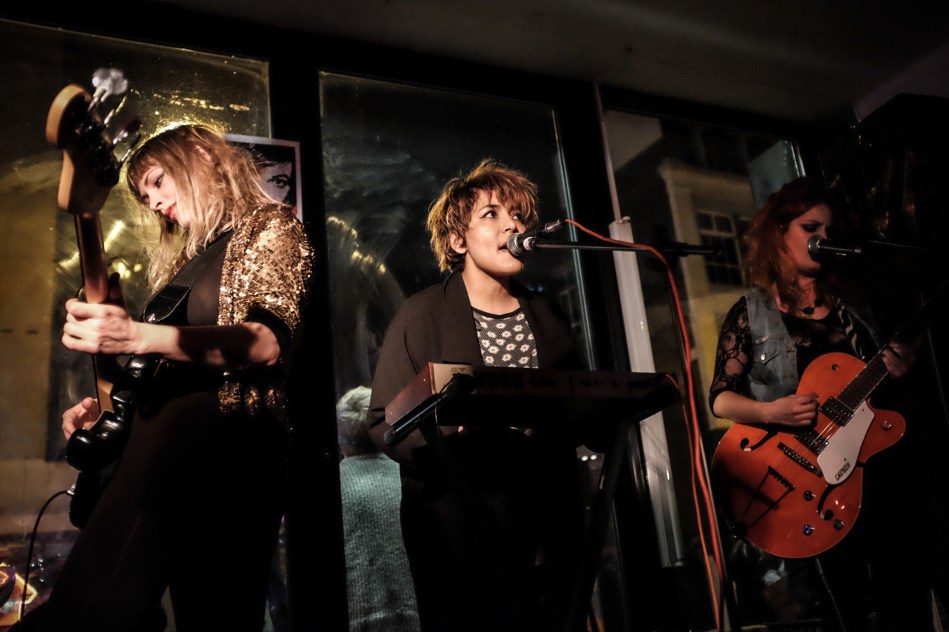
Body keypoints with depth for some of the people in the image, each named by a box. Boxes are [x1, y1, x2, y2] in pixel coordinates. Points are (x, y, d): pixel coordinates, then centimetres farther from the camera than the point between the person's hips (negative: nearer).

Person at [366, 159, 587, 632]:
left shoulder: (546, 316, 14)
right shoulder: (421, 315, -1)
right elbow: (384, 422, -5)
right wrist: (449, 435, -23)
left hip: (547, 524, 4)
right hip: (460, 527, -4)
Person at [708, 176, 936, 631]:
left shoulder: (851, 300, 11)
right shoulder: (750, 313, -1)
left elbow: (880, 379, 18)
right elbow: (720, 398, -3)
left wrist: (897, 370, -4)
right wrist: (770, 411, -21)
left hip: (877, 460, 4)